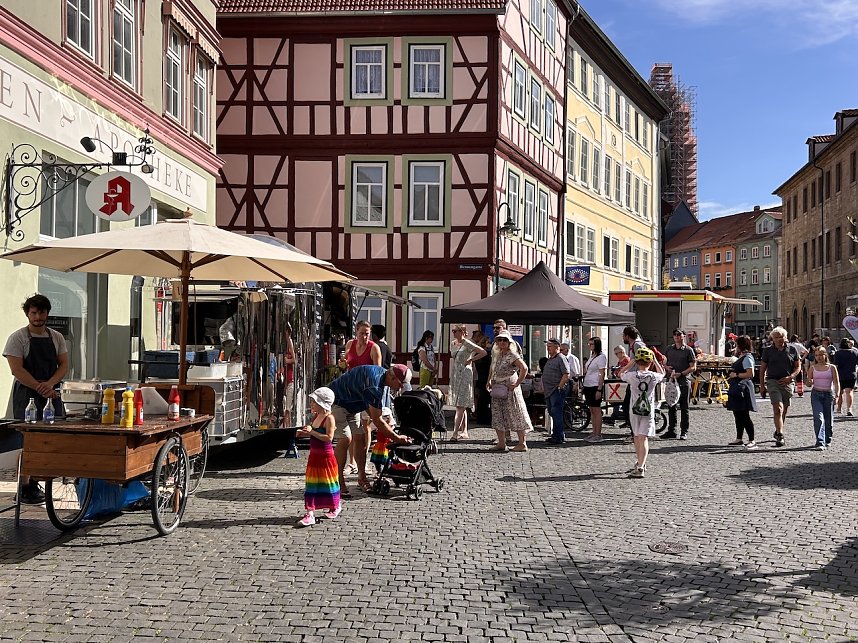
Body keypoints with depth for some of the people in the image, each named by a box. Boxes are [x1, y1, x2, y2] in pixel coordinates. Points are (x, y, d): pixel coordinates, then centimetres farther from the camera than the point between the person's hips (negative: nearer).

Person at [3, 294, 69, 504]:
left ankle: (34, 482, 18)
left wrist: (49, 384, -11)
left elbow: (64, 365, 7)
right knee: (27, 442, -4)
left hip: (51, 394, 5)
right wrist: (40, 388, -15)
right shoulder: (17, 337, -3)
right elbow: (17, 369, -10)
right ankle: (24, 488, 4)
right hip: (26, 394, -4)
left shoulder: (56, 337, 11)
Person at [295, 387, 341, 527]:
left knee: (328, 481, 8)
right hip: (314, 455, 8)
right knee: (311, 483, 2)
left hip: (326, 455, -8)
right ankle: (310, 514, 1)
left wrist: (312, 432, -26)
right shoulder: (316, 416, 7)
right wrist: (304, 433, 2)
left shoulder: (329, 418, -17)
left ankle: (335, 507, 30)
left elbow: (329, 437, -25)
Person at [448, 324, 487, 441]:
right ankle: (464, 431, 15)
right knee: (460, 406, 10)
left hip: (465, 374, -8)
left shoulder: (467, 344, -8)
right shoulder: (452, 344, 13)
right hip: (455, 374, 8)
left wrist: (470, 360, -9)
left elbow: (483, 353, -11)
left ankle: (456, 432, -15)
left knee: (461, 405, -10)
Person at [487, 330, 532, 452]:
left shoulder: (512, 356, -13)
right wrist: (490, 381, 13)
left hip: (509, 390, -8)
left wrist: (517, 384, -22)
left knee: (515, 415, -3)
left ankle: (522, 444, 3)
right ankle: (501, 443, 13)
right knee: (498, 416, 7)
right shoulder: (499, 355, 13)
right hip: (498, 390, 9)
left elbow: (524, 368, -25)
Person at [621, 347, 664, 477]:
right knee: (643, 438, -6)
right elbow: (662, 373, 18)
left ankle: (639, 464, 32)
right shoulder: (653, 376, -6)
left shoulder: (632, 375, -10)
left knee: (636, 437, 17)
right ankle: (640, 467, -18)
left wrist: (631, 363, 16)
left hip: (634, 410, 1)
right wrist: (655, 360, 20)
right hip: (648, 410, 0)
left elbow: (622, 374, 12)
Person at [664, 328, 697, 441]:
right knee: (671, 407, 9)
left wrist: (680, 374, -16)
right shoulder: (669, 349, 13)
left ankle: (684, 432, 6)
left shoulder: (688, 350, -1)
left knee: (684, 408, 1)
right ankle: (671, 430, 17)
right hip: (671, 381, 4)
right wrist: (667, 367, 0)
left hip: (683, 382, -4)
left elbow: (693, 367, -5)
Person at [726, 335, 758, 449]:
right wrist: (731, 375, 14)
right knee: (737, 415, 13)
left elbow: (750, 374, -22)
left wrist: (736, 374, -16)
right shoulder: (740, 357, 17)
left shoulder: (747, 358, -13)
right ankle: (739, 439, 20)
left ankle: (751, 441, -7)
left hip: (743, 388, -10)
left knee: (744, 416, -10)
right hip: (736, 388, 10)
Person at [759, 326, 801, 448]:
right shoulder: (767, 351, 4)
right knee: (778, 408, -15)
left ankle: (778, 432, 29)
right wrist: (762, 386, 2)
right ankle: (780, 436, -20)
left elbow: (798, 366, 10)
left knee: (784, 410, 11)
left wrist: (790, 377, -8)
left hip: (787, 383, 2)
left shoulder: (792, 350, 7)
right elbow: (762, 369, 7)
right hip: (773, 381, -2)